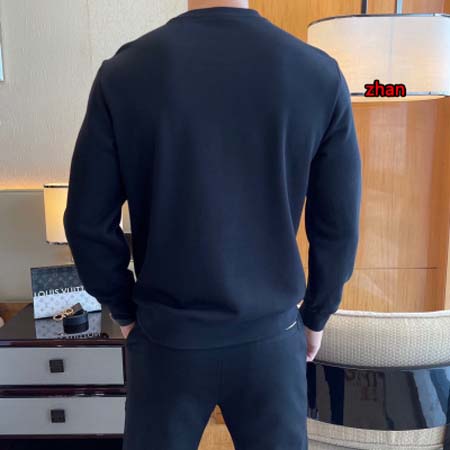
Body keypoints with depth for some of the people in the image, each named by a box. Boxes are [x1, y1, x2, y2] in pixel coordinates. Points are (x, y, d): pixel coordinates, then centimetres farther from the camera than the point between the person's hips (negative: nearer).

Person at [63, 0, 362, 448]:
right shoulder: (320, 73, -9)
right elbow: (337, 226, -4)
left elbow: (88, 222, -7)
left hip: (166, 336, 0)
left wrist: (124, 310, 9)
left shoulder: (123, 72, -11)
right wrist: (315, 316, 11)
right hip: (270, 336, 1)